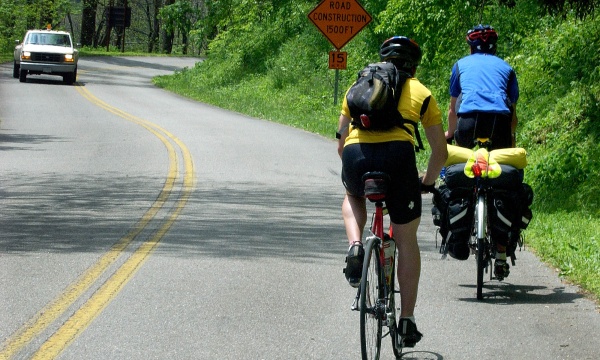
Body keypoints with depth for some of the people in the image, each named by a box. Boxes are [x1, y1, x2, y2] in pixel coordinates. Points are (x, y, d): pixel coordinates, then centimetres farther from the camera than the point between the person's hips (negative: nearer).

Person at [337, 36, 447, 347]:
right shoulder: (420, 92, 23)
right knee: (406, 241, 15)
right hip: (398, 155, -2)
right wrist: (427, 182, 38)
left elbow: (341, 143, 30)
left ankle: (355, 248, 10)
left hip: (356, 154, 2)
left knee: (352, 197, 38)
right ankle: (407, 320, 13)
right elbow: (440, 152, 21)